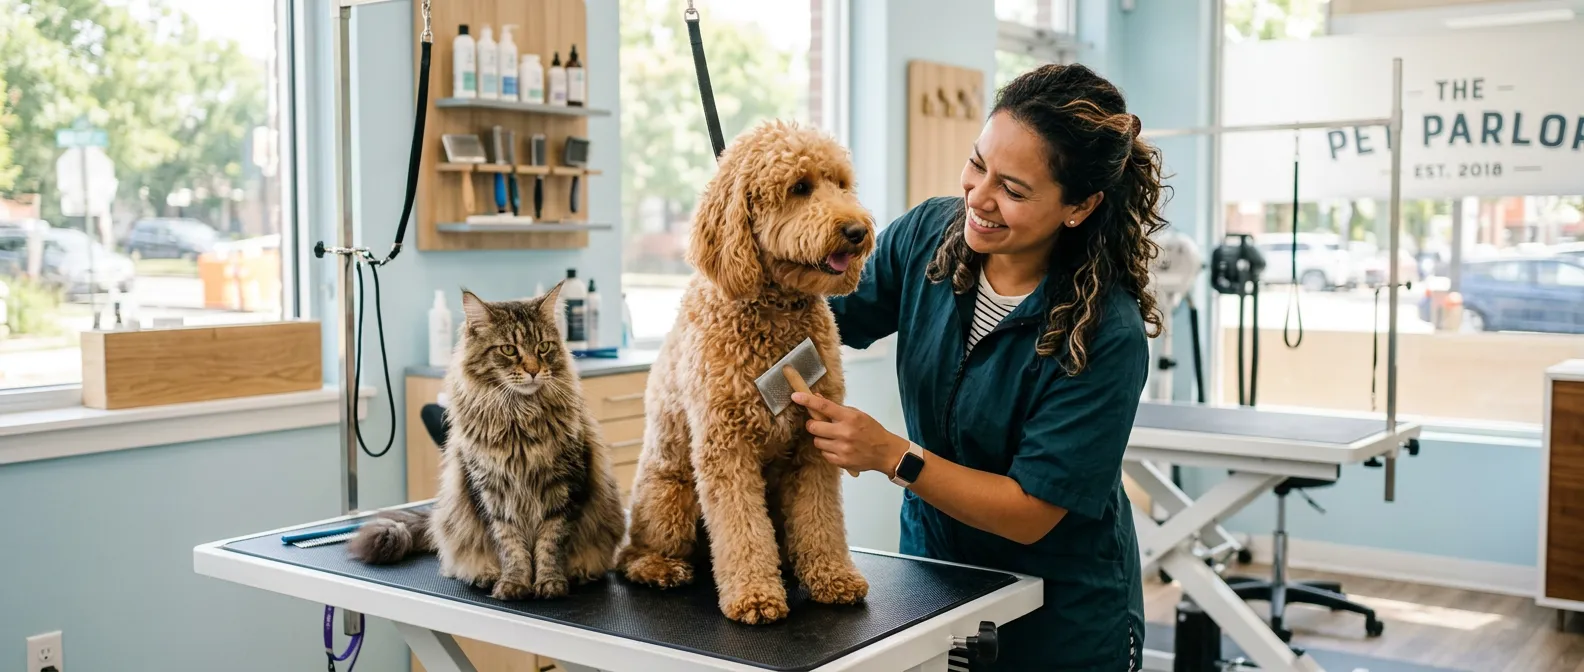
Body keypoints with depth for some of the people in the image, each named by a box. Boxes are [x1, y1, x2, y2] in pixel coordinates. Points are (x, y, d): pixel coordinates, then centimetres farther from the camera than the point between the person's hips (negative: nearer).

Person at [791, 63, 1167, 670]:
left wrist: (891, 455, -33)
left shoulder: (1106, 335, -27)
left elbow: (1030, 512, -24)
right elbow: (835, 316, 2)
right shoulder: (929, 233, -12)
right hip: (933, 563, 5)